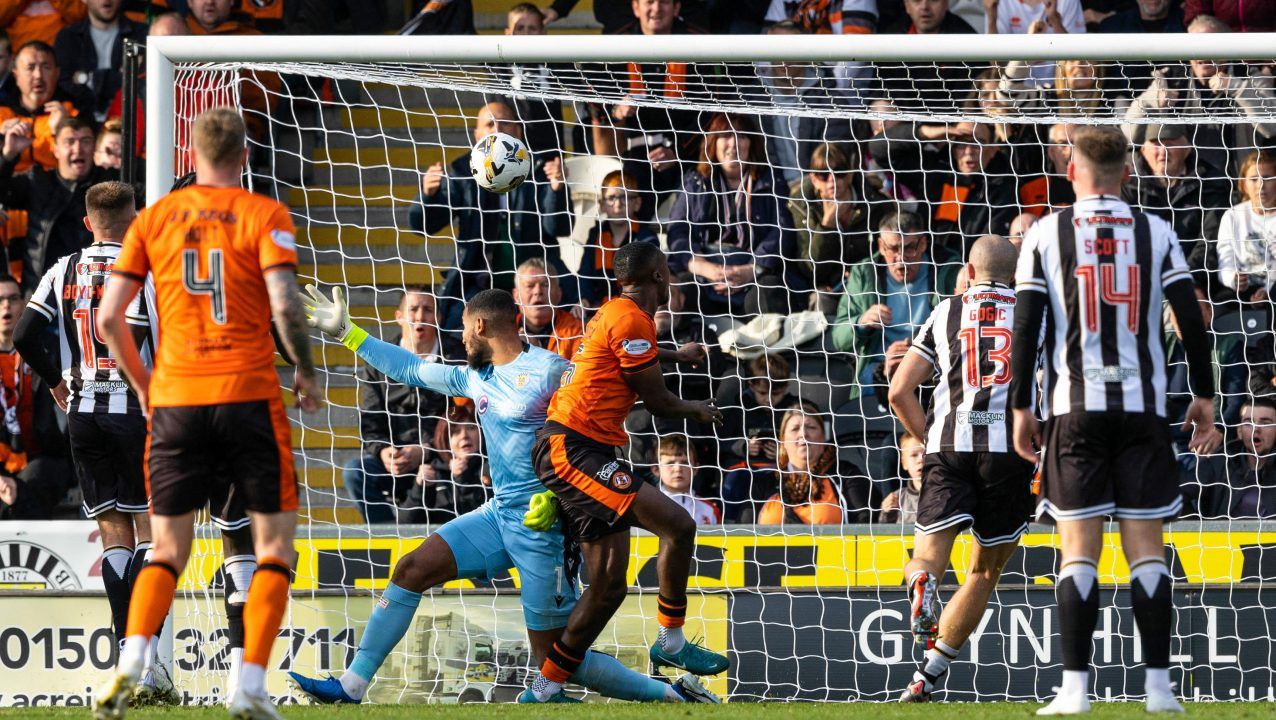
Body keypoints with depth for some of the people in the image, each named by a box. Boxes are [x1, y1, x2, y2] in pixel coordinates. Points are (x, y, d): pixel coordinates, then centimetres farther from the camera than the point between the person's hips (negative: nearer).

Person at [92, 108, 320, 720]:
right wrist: (306, 372, 3)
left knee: (168, 548, 11)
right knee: (274, 542, 6)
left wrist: (143, 383, 19)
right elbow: (285, 307, -13)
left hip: (175, 399, 3)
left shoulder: (153, 219, 8)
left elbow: (108, 318, 5)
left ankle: (130, 666, -11)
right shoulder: (263, 215, -1)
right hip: (249, 394, -3)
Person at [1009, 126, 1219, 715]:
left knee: (1079, 549, -1)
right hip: (1142, 403, 1)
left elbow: (1026, 328, -2)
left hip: (1074, 406, -1)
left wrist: (1021, 407, 4)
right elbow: (1191, 320, 2)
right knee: (1146, 545, 3)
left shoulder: (1046, 234, 1)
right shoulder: (1156, 233, 4)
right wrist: (1204, 396, 11)